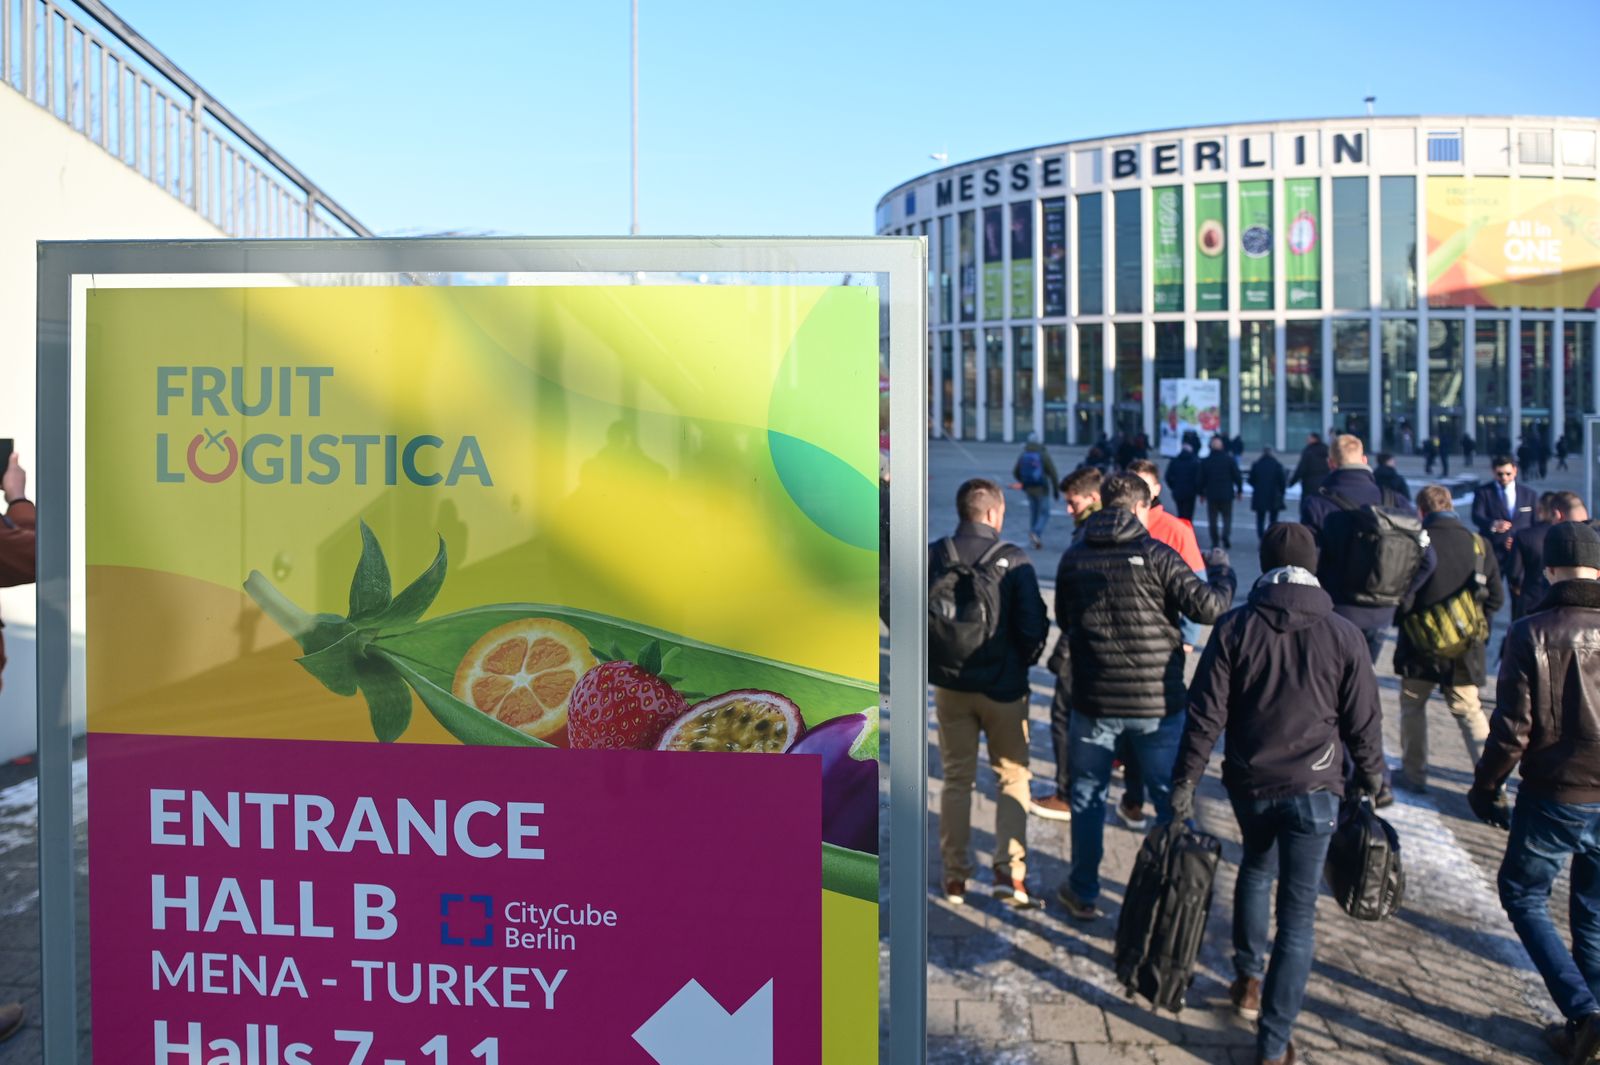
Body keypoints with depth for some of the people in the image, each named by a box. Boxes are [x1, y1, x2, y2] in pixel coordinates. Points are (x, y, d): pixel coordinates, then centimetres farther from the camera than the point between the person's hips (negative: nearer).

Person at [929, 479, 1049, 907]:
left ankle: (955, 875, 17)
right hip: (1004, 685, -2)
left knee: (956, 779, 14)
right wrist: (1023, 661, 7)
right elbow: (1034, 626, -12)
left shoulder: (931, 557, -5)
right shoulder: (1013, 559, -12)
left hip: (950, 684, 2)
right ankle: (1009, 869, 4)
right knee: (1013, 777, 12)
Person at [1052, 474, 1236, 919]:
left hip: (1093, 700, 2)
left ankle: (1083, 893, 26)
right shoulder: (1156, 555, -11)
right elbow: (1208, 606, -14)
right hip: (1156, 701, -2)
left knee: (1087, 796, 17)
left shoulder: (1073, 558, 1)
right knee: (1172, 798, 14)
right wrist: (1221, 570, 5)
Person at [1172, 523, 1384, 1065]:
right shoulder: (1343, 635, -7)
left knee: (1254, 870, 29)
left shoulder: (1234, 627, -7)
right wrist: (1373, 780, 16)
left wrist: (1185, 782, -2)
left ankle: (1249, 977, 37)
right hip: (1313, 789, -1)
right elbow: (1362, 725, 0)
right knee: (1298, 912, 4)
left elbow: (1205, 714, -8)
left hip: (1249, 783, 2)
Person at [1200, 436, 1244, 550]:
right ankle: (1226, 535, -16)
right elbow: (1237, 476, -1)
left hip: (1211, 494, 0)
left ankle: (1215, 542, 6)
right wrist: (1240, 491, 9)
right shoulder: (1229, 459, -4)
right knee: (1227, 517, 8)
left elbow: (1201, 479, 2)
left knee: (1212, 519, 8)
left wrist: (1201, 492, 13)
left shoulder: (1205, 461, -2)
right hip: (1227, 494, 0)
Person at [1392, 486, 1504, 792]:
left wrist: (1403, 620, 6)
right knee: (1469, 710, 16)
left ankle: (1414, 773, 18)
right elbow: (1496, 597, 3)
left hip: (1421, 644, -3)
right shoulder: (1479, 543, -2)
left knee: (1412, 707, 14)